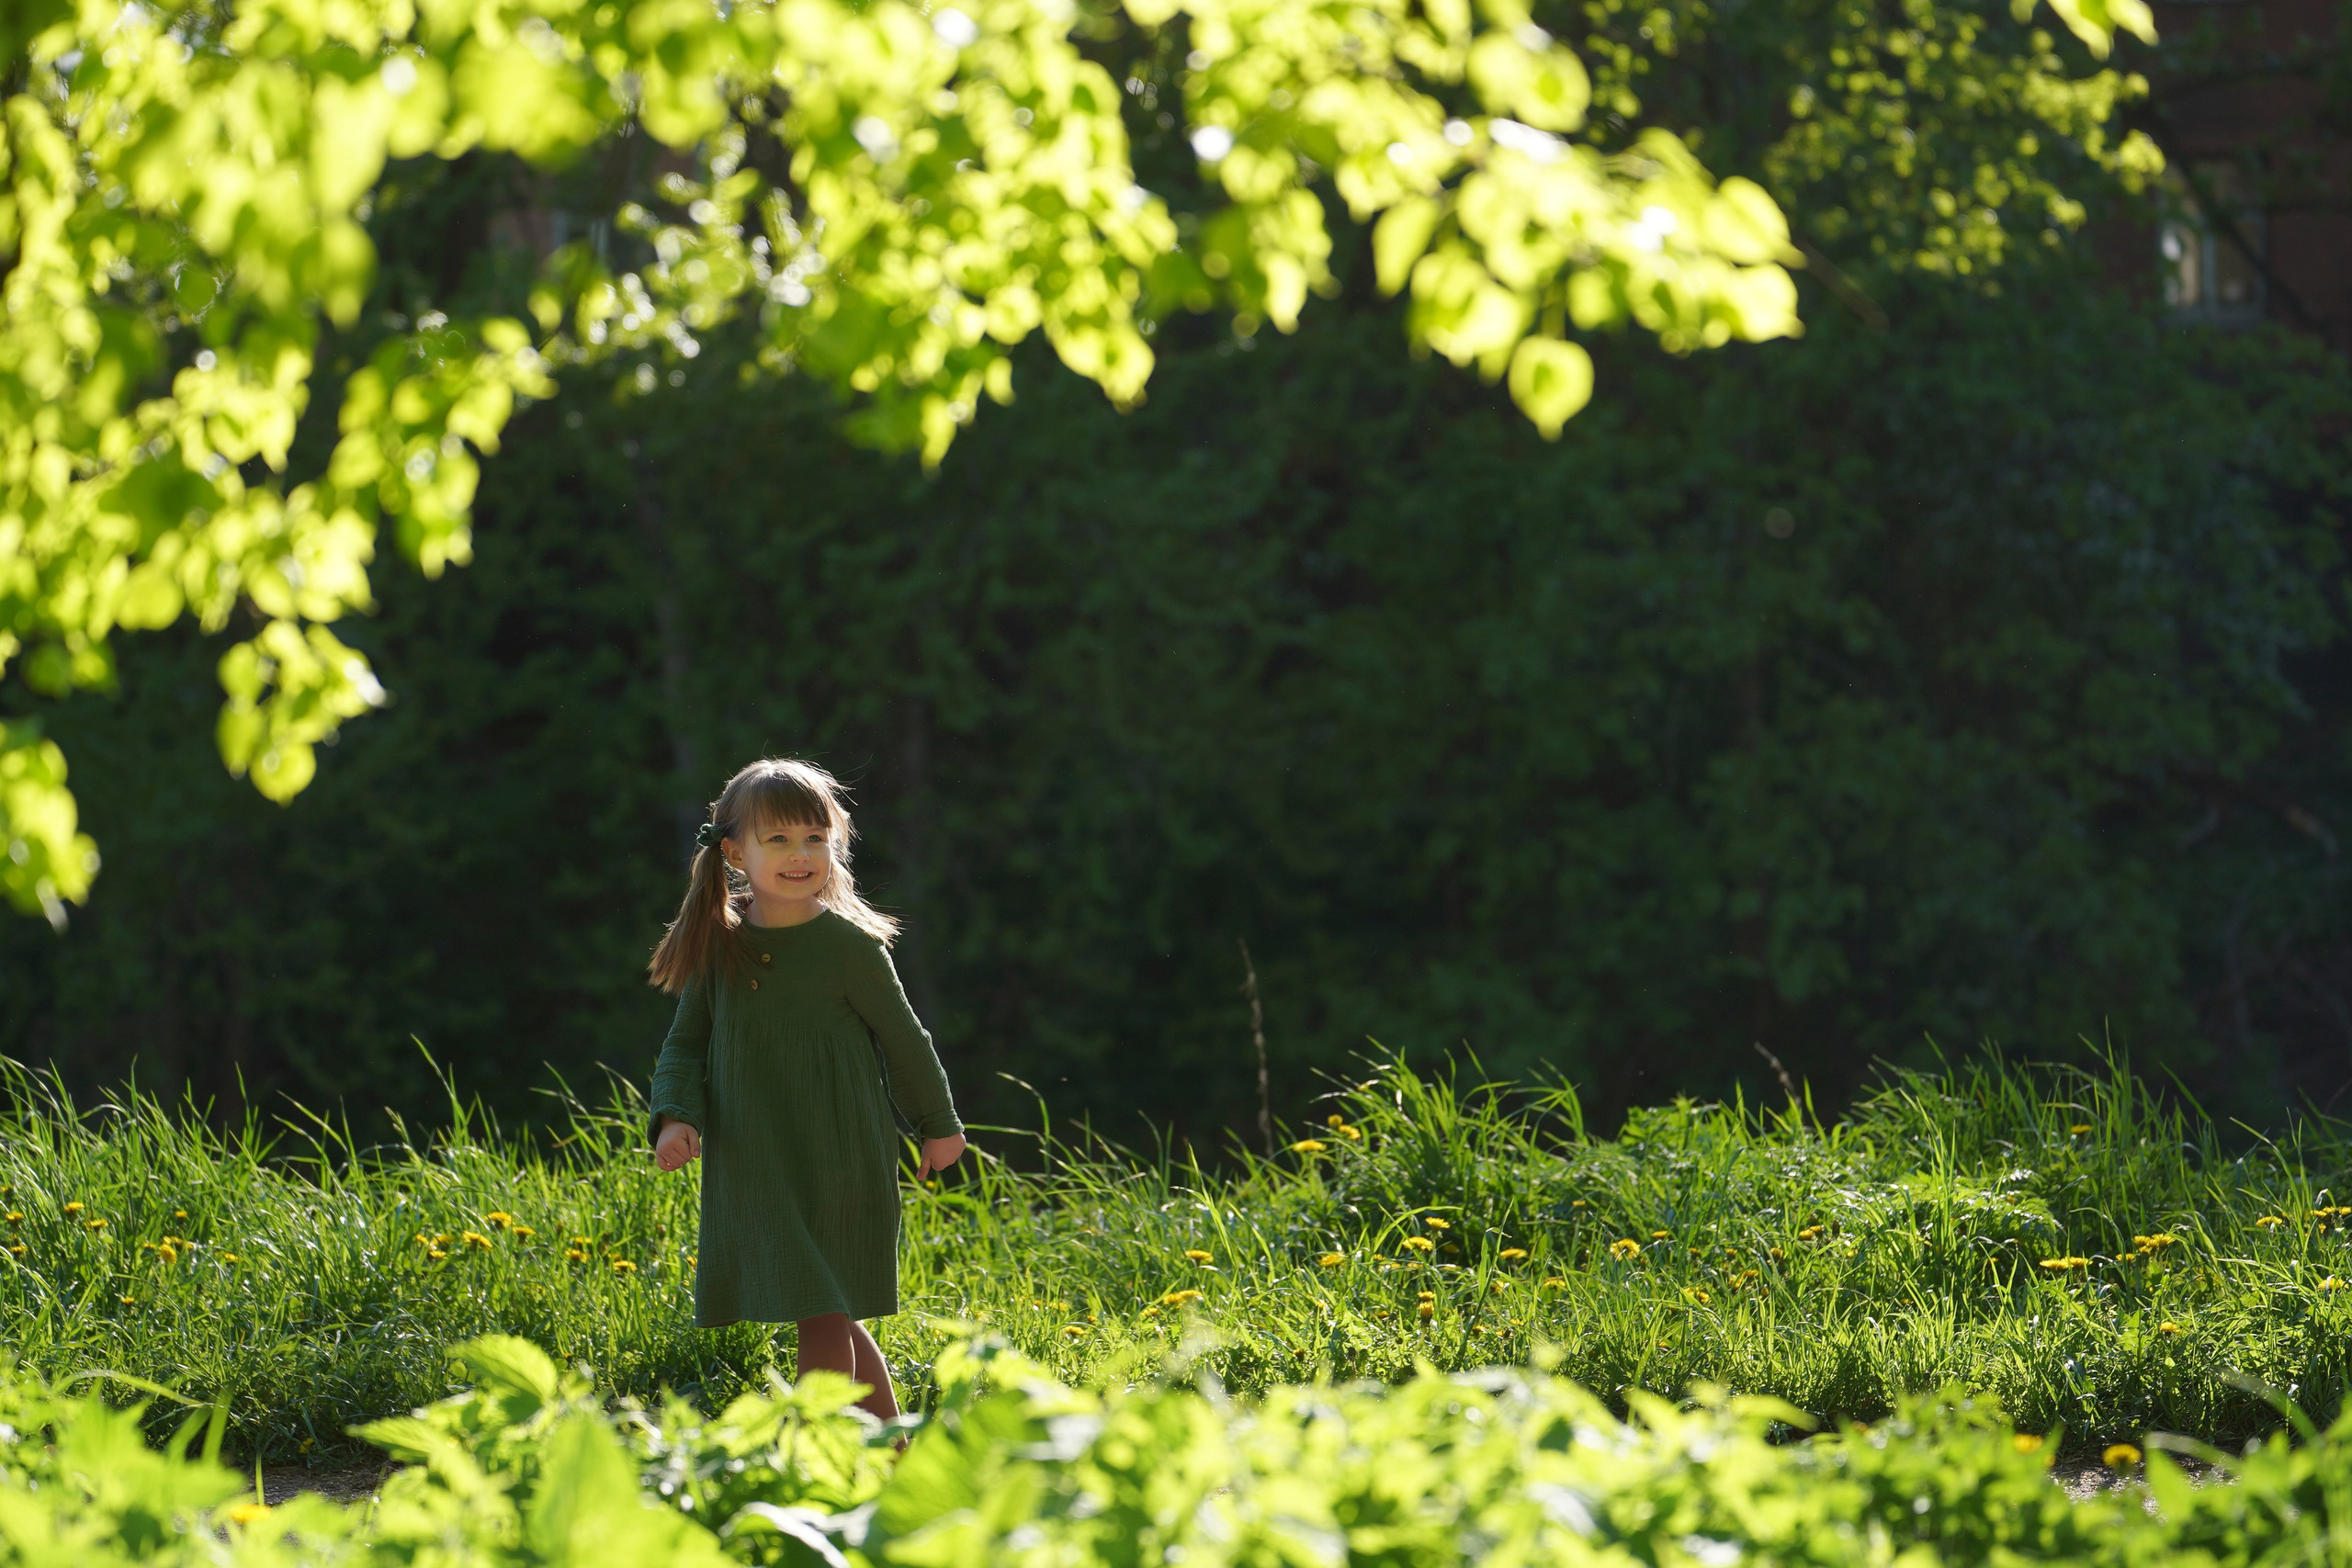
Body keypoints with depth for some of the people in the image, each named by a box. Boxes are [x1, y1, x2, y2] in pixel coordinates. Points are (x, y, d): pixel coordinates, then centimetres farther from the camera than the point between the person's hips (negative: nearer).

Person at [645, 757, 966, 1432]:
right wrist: (675, 1117, -10)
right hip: (752, 1168, 4)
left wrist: (938, 1125, 13)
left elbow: (903, 1040, 2)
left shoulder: (848, 947, -10)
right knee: (832, 1319, 12)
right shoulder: (717, 947, 0)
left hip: (840, 1166, -4)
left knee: (824, 1315, -8)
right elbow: (686, 1045, 7)